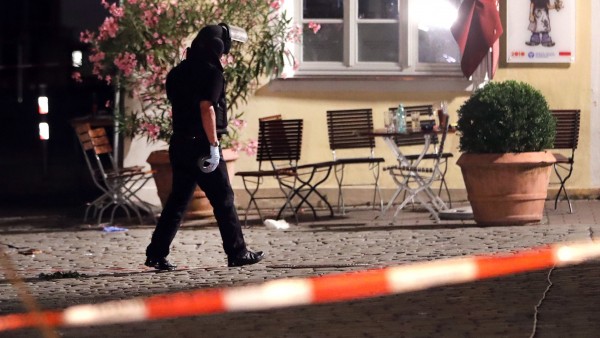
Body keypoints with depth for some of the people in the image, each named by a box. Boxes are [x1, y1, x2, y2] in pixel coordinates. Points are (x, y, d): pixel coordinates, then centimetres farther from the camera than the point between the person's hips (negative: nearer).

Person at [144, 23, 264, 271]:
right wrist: (214, 144, -19)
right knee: (223, 199, 2)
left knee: (178, 199, 11)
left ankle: (156, 254, 6)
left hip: (179, 143, 8)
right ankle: (237, 253, 8)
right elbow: (206, 108, -20)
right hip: (201, 145, -8)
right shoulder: (212, 73, -12)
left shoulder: (178, 72, 13)